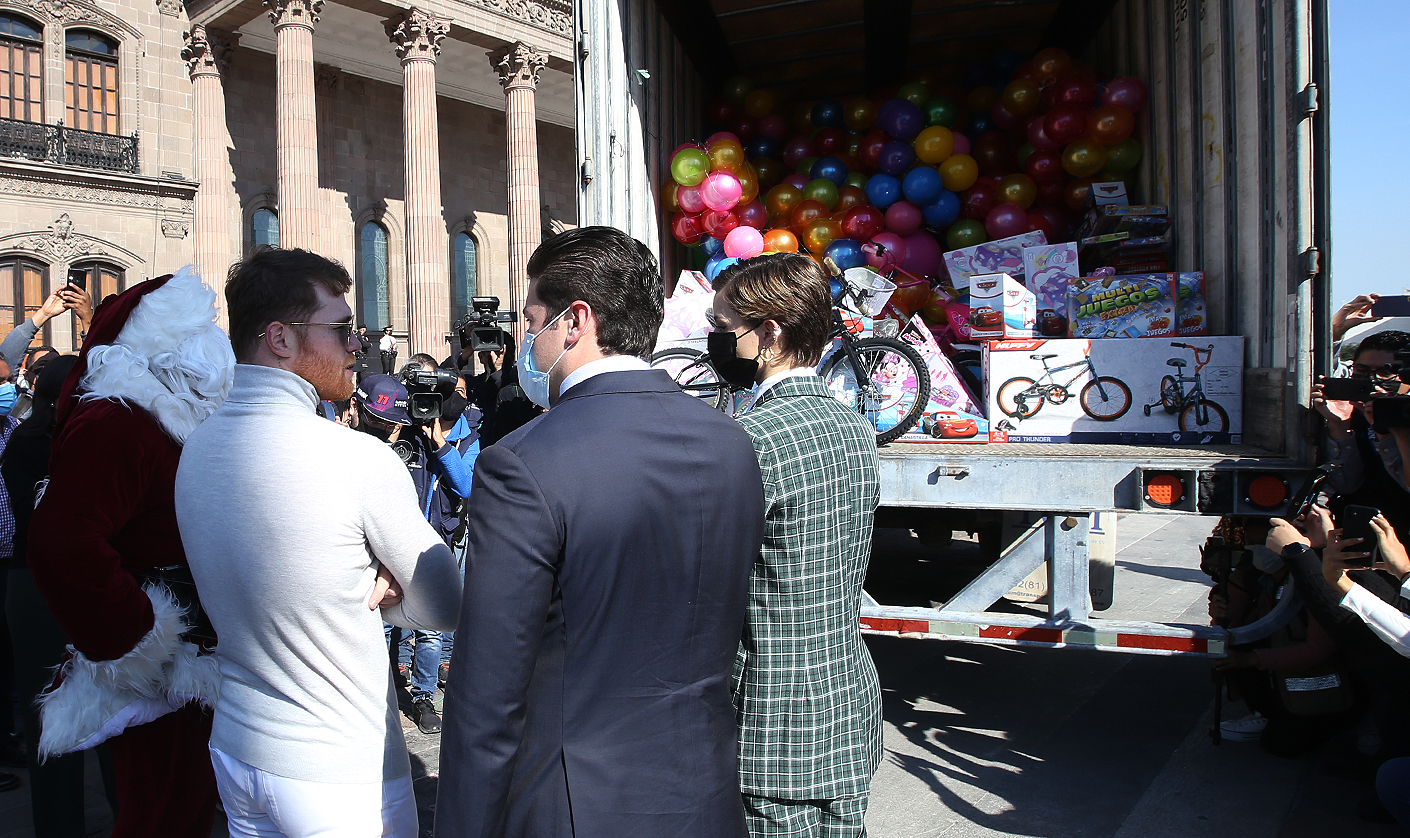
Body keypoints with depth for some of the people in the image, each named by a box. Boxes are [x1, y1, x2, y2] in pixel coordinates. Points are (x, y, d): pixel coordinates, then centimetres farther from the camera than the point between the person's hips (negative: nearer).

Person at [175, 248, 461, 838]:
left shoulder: (195, 446, -1)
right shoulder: (360, 459, -24)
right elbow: (446, 606, -13)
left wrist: (359, 587, -3)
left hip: (235, 751, 7)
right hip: (346, 775, -7)